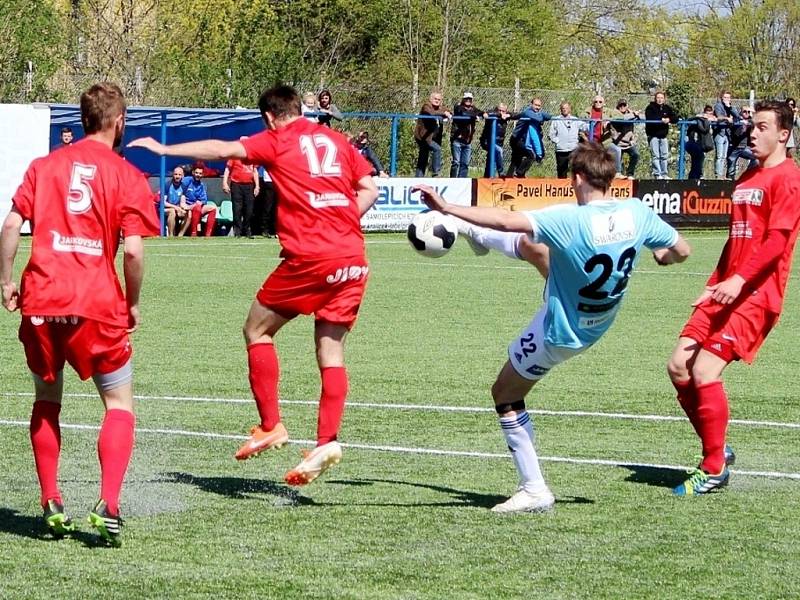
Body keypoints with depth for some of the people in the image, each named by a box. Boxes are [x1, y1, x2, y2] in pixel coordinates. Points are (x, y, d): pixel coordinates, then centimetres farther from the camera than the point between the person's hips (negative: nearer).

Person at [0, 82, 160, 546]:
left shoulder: (44, 166, 9)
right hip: (96, 306, -3)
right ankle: (108, 504, -8)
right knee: (119, 404, 9)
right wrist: (133, 304, 5)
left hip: (41, 303, 3)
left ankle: (52, 503, 16)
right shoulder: (126, 176, 0)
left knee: (46, 402, 21)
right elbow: (133, 250, -8)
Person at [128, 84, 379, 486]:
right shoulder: (336, 141, 18)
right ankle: (327, 441, -3)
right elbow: (369, 190, 16)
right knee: (331, 351, 7)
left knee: (257, 330, 11)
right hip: (353, 258, 5)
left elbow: (222, 150, -6)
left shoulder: (277, 141, 4)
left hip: (309, 257, -5)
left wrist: (165, 149, -3)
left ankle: (271, 426, 7)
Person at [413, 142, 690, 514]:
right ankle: (474, 233, 57)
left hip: (560, 333, -7)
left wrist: (448, 208, -45)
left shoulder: (571, 220, -35)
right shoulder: (637, 213, -17)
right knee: (529, 245, 25)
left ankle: (534, 491, 14)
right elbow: (680, 251, -4)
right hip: (600, 324, 7)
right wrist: (661, 257, 20)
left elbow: (507, 221, -44)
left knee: (505, 394, 13)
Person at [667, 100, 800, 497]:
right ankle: (717, 451, 15)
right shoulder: (747, 179, 20)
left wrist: (740, 280, -28)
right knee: (679, 367, 1)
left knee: (705, 372, -17)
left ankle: (714, 469, -6)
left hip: (756, 295, -9)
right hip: (725, 291, 9)